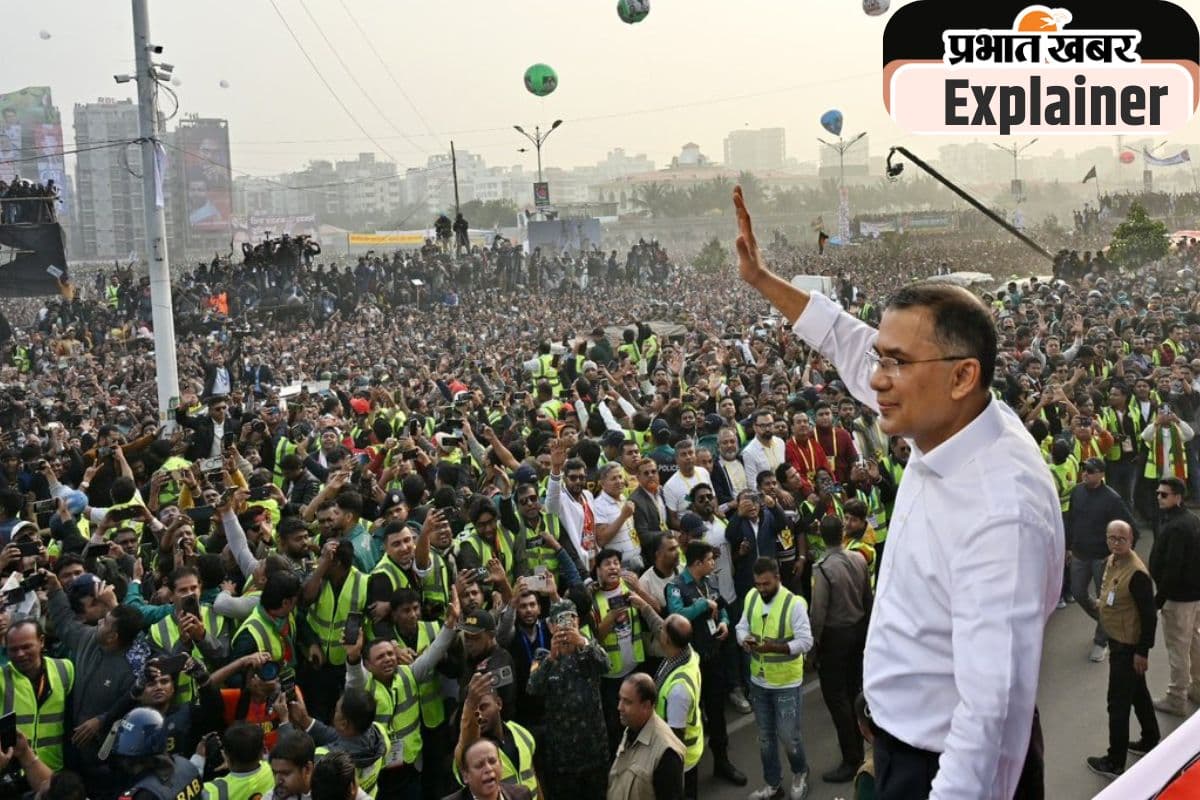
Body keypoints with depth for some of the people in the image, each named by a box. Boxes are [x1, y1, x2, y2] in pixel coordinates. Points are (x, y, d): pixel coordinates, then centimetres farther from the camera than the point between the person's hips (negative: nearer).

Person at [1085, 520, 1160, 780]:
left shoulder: (1136, 573, -26)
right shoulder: (1111, 561, 1)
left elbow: (1149, 615, -22)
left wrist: (1143, 651, -20)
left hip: (1128, 647, -9)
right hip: (1117, 641, 9)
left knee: (1118, 704, 0)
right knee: (1138, 693, 25)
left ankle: (1115, 763, 10)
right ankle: (1150, 740, 43)